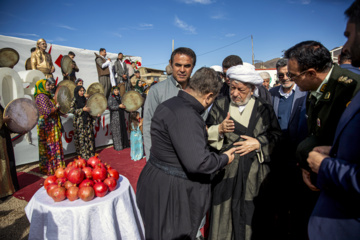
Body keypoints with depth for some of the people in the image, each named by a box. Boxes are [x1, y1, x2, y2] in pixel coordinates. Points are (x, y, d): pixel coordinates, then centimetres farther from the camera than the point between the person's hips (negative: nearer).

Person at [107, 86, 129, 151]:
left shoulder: (119, 97, 13)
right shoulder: (111, 97, -4)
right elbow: (110, 107, -13)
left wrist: (124, 106, 1)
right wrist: (119, 106, -21)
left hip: (121, 115, 6)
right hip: (115, 117, -6)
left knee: (123, 130, 8)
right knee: (116, 131, -3)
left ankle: (124, 144, 18)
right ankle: (118, 146, 5)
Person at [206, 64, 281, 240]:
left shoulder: (264, 108, 2)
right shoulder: (220, 105, 2)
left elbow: (276, 136, 3)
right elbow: (206, 134, 3)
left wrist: (258, 143, -12)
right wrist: (219, 129, -16)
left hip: (255, 173, 0)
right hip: (226, 171, 0)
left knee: (253, 215, 11)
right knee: (225, 214, 10)